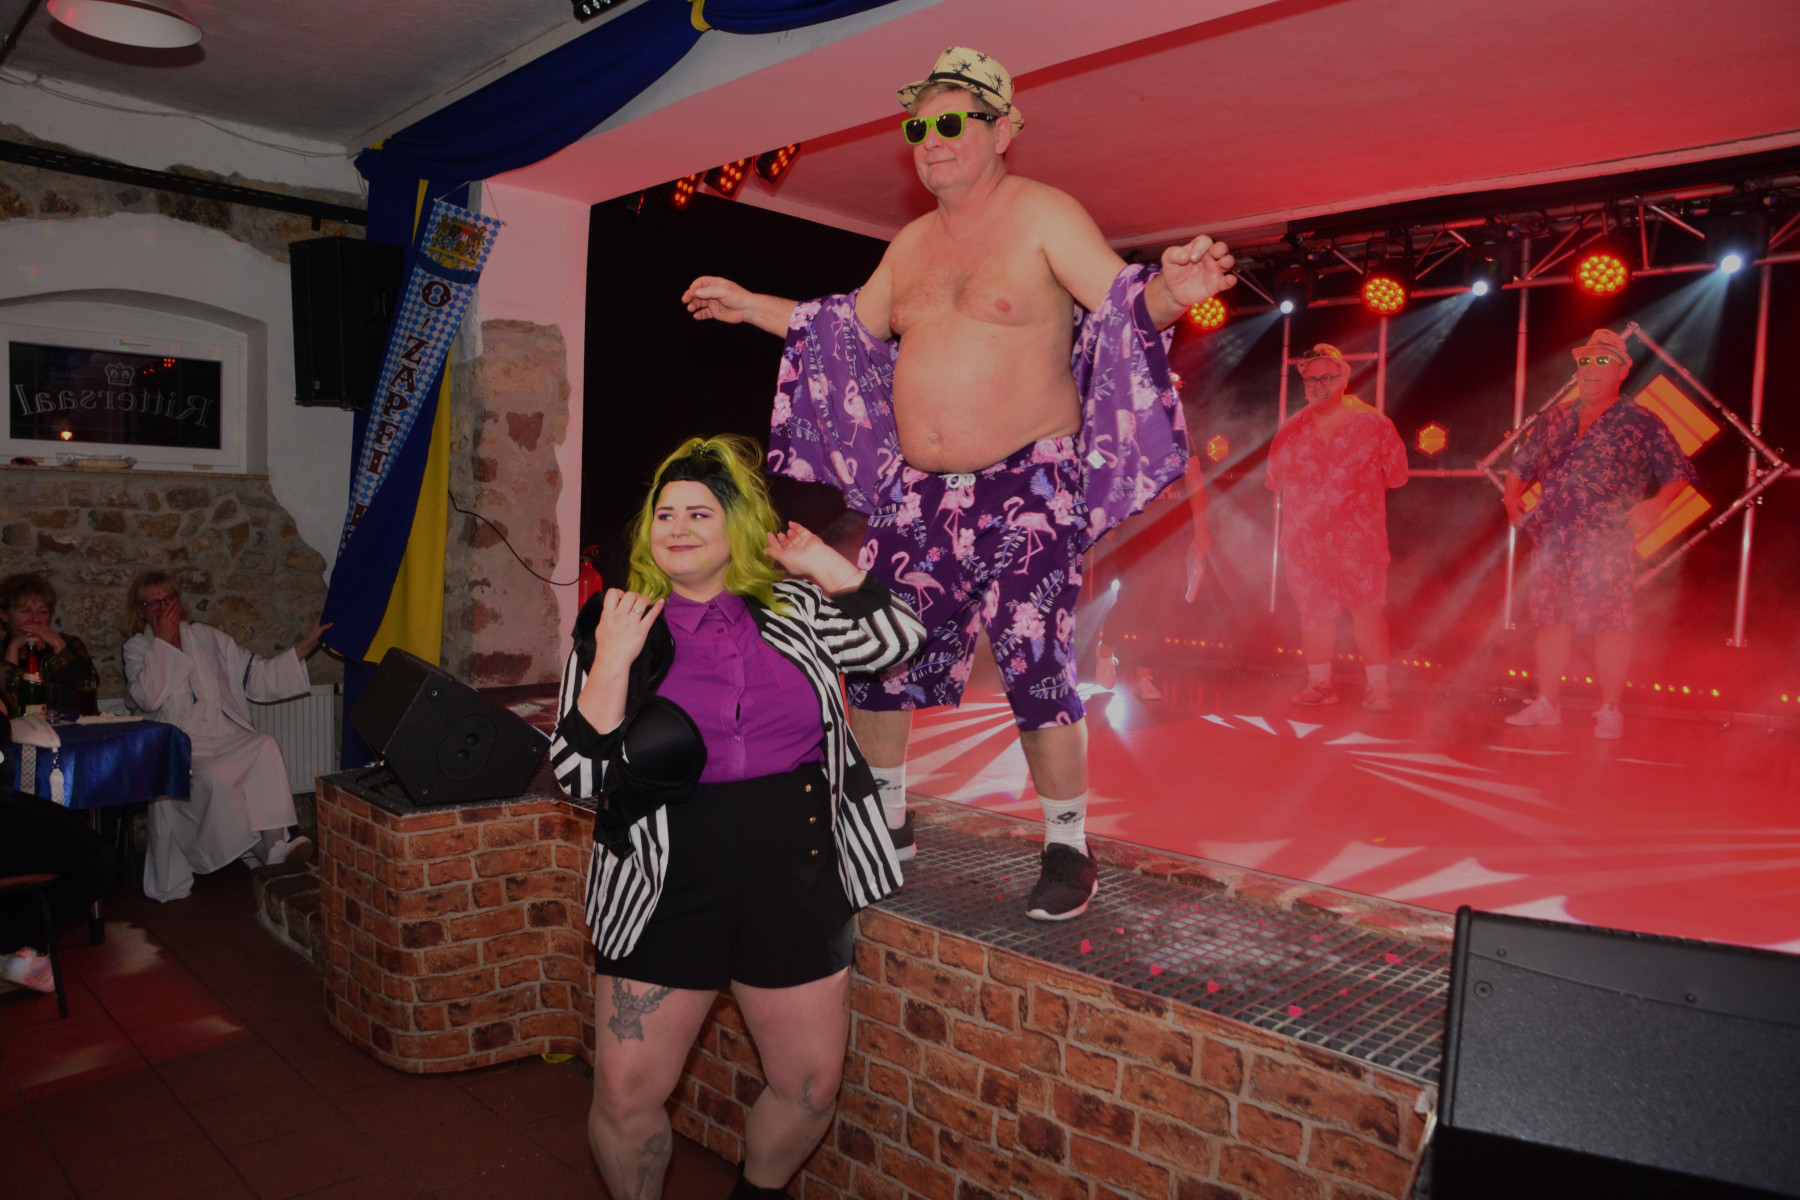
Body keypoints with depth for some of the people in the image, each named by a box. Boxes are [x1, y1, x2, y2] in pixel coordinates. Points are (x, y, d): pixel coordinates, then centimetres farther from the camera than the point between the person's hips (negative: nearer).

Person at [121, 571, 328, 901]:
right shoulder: (137, 648, 11)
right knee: (214, 779, -36)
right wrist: (163, 640, -5)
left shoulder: (207, 638, 18)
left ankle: (275, 842, -36)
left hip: (227, 740, 2)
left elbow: (258, 676, 16)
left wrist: (306, 646, 7)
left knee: (265, 747, -33)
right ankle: (269, 848, -24)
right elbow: (148, 698, -9)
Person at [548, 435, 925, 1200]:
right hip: (669, 889, -1)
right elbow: (580, 774, -5)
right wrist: (612, 662, -16)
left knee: (811, 1087, 12)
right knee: (625, 1093, 2)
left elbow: (896, 639, -1)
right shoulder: (615, 625, 0)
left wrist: (822, 561, -1)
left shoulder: (793, 607, 7)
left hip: (795, 880, 2)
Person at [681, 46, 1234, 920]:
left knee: (1036, 666, -12)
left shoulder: (1043, 216, -4)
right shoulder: (912, 243, 14)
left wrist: (1172, 291, -35)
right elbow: (850, 330, 27)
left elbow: (1125, 305, -12)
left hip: (1027, 492, -6)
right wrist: (750, 306, 29)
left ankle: (1067, 848, 8)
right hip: (918, 492, 7)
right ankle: (885, 816, 29)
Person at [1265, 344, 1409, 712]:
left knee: (1365, 604, -11)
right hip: (1305, 538, 3)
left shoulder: (1373, 424, 3)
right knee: (1313, 608, 5)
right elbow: (1274, 479, 14)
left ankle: (1378, 688, -6)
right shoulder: (1292, 430, 10)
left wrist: (1356, 483, 3)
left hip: (1357, 534, -3)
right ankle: (1319, 683, 16)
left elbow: (1396, 474, 5)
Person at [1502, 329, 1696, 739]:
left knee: (1609, 624, -5)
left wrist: (1656, 504, -17)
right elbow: (1520, 465, 23)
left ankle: (1610, 711, 5)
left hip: (1606, 541, -4)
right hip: (1550, 538, 5)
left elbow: (1679, 472, 1)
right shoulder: (1555, 420, 14)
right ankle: (1547, 704, 17)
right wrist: (1512, 496, 5)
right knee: (1551, 621, 8)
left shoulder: (1640, 423, 2)